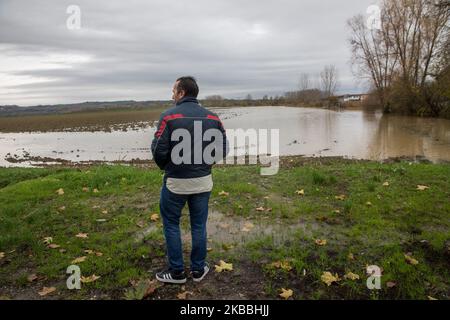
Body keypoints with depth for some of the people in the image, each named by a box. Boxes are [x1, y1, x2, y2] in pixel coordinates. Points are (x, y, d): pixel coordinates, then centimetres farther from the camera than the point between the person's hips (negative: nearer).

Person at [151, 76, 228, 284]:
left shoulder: (169, 116, -13)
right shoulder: (212, 117, -1)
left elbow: (159, 151, -15)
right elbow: (223, 150, -1)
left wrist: (164, 166, 7)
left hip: (176, 182, -3)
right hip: (203, 181, 4)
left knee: (171, 224, 15)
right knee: (199, 225, 17)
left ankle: (177, 271, 23)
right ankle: (198, 269, 28)